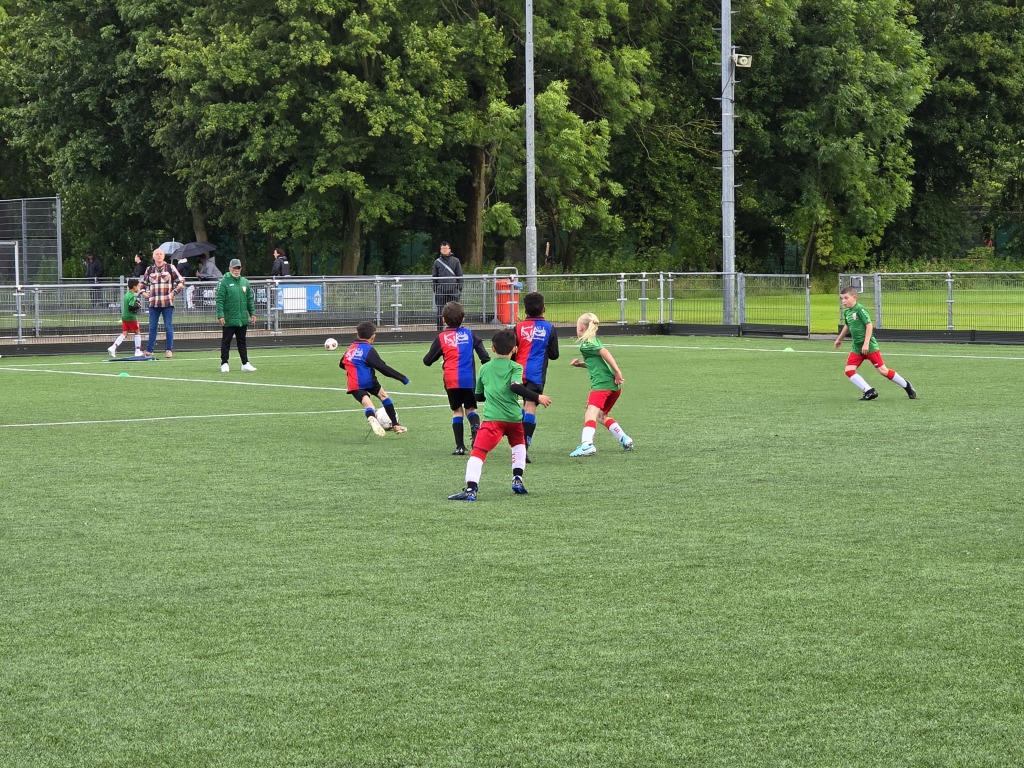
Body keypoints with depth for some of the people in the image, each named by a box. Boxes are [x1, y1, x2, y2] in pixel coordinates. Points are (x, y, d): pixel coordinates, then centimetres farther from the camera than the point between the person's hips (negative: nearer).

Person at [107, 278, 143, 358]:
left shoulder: (126, 294, 13)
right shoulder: (132, 296, -15)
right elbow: (131, 307, -24)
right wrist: (137, 306, -10)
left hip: (124, 317, 8)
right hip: (131, 318, -8)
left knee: (124, 333, 5)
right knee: (137, 333, 7)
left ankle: (113, 348, -9)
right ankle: (138, 351, 9)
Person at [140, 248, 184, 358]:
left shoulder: (170, 268, 6)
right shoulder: (149, 269, 13)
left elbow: (181, 281, 8)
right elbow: (143, 283, 26)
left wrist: (174, 292, -2)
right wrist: (144, 292, 9)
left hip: (167, 303, -2)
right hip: (153, 303, 2)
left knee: (168, 327, -2)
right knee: (152, 327, 3)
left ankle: (170, 350, 3)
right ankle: (149, 350, 6)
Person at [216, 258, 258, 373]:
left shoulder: (245, 282, 10)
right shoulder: (224, 282, -7)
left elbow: (250, 299, 16)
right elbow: (219, 300, -11)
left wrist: (252, 313, 10)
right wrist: (220, 315, -18)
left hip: (242, 319, 5)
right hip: (228, 320, -5)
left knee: (242, 342, 11)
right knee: (226, 342, 2)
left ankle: (245, 363, 14)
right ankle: (224, 363, 8)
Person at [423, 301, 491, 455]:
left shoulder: (441, 338, 1)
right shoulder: (469, 334, 6)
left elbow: (427, 360, 5)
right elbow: (484, 356, 1)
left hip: (451, 380, -1)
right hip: (469, 379, 1)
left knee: (457, 411, 8)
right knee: (471, 408, 12)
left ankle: (460, 446, 3)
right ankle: (475, 426, -22)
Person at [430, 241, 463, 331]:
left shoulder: (456, 261, 7)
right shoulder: (437, 261, 10)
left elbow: (459, 276, 7)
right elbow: (434, 277, 12)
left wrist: (460, 289, 0)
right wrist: (434, 290, 6)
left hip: (453, 290, -1)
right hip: (440, 291, 1)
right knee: (440, 312, 0)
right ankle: (439, 329, 4)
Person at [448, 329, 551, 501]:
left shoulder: (484, 368, 17)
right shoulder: (515, 367, 7)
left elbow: (479, 396, 26)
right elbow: (516, 386, -12)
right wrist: (538, 398, -9)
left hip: (492, 418, -1)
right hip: (513, 417, 1)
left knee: (478, 451, -12)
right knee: (519, 443, 30)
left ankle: (471, 489, -30)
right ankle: (517, 479, 20)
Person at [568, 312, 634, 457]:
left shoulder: (585, 344, -1)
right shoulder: (595, 340, 26)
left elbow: (604, 352, -16)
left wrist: (617, 371, -20)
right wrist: (581, 364, 22)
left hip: (601, 382, -9)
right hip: (614, 385, 9)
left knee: (591, 412, -21)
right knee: (601, 415, 23)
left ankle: (587, 444, -40)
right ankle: (625, 440, 18)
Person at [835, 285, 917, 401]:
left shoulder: (860, 309, -15)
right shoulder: (846, 312, 8)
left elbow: (869, 325, -18)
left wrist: (866, 344, -23)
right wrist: (839, 339, 39)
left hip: (870, 346, -8)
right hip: (857, 348, 8)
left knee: (883, 370, -4)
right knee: (849, 370, -8)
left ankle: (907, 386, 13)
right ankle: (869, 391, -6)